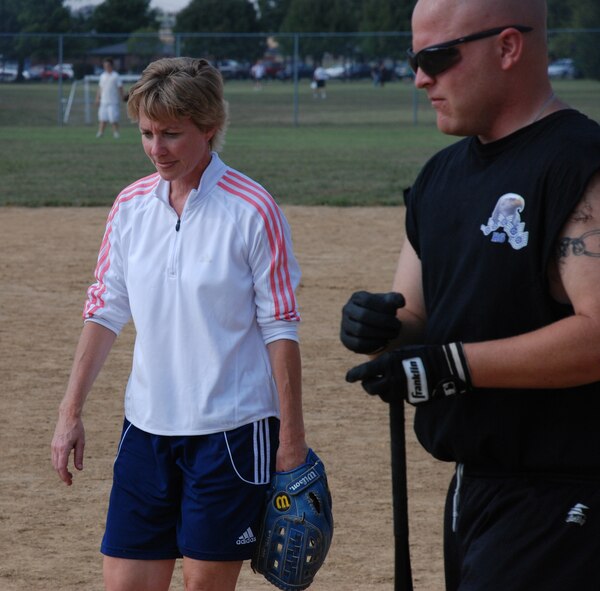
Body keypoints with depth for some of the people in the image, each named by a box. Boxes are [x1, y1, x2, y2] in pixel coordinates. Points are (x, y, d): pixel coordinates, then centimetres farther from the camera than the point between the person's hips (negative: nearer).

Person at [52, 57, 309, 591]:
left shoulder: (252, 211, -9)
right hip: (147, 426, 5)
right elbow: (104, 311, 12)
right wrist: (71, 413, 9)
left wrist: (293, 440, -9)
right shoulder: (131, 206, 5)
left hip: (231, 430, -5)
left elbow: (281, 328, -7)